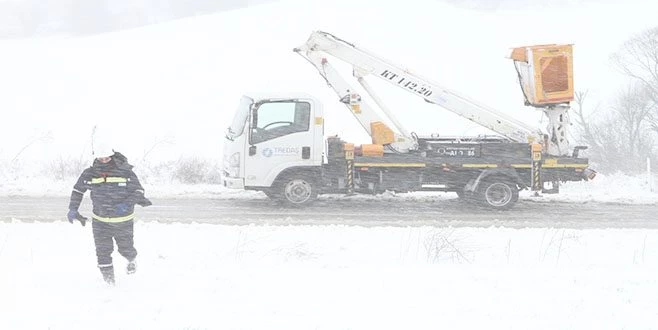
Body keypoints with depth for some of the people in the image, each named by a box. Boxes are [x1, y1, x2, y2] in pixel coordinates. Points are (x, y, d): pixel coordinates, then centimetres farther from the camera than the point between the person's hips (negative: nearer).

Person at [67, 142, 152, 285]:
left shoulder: (125, 172, -14)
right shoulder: (89, 174, -8)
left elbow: (138, 190, -8)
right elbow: (78, 190, 7)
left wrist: (127, 203, -25)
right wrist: (73, 209, 2)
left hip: (123, 221, -1)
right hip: (100, 221, 1)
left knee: (125, 248, 16)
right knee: (103, 252, -6)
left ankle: (131, 260, 52)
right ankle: (109, 282, 7)